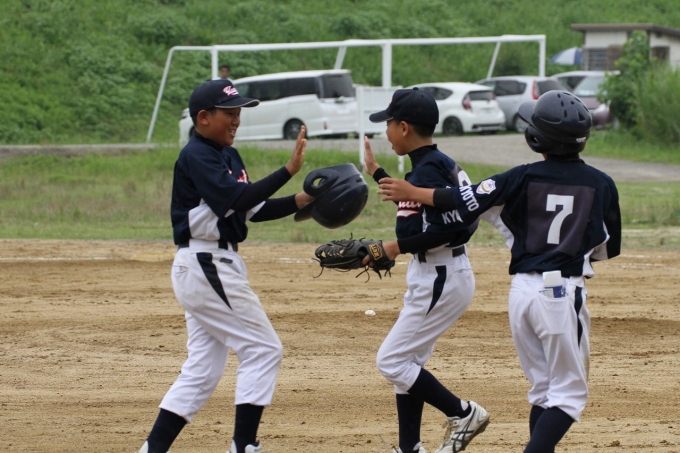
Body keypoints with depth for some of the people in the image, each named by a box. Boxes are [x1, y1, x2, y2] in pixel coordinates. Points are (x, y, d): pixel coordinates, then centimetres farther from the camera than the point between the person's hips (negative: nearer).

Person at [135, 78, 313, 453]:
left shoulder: (228, 156, 16)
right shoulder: (196, 157, -13)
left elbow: (255, 210, 15)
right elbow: (237, 200, -26)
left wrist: (300, 201, 0)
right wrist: (289, 170, -30)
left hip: (212, 267, 10)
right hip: (207, 266, -10)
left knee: (203, 370, 9)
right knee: (262, 350, -7)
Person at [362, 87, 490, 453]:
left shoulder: (429, 169, -18)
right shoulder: (436, 164, 12)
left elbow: (451, 229, -27)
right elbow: (415, 205, 30)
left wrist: (399, 247, -20)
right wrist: (376, 173, 34)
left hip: (439, 279, -10)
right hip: (431, 276, 10)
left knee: (392, 361, -6)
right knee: (406, 361, 15)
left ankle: (463, 413, 0)